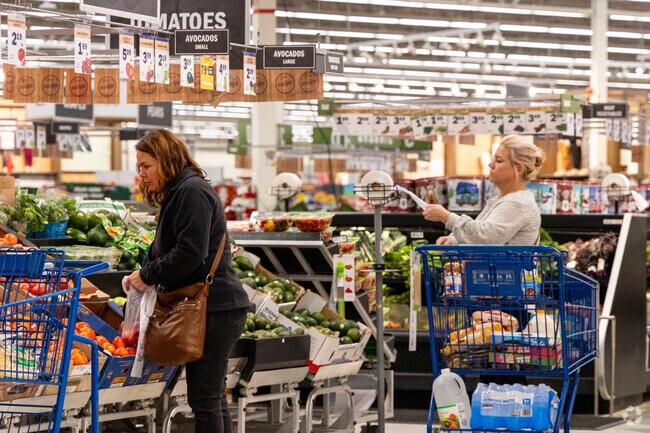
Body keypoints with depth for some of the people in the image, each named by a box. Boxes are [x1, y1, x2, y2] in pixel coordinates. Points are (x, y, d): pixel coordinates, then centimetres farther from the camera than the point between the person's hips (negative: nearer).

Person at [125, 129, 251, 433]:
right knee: (213, 396, 13)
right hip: (208, 308, 11)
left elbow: (190, 254, -21)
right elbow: (161, 251, 22)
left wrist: (148, 275, -12)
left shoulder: (192, 192, -12)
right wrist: (141, 277, 4)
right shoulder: (177, 195, 21)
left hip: (216, 309, -11)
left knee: (204, 397, -9)